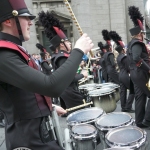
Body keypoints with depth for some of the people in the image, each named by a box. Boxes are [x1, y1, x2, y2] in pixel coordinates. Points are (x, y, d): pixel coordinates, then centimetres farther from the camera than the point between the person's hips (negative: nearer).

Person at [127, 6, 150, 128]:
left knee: (140, 97, 12)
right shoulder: (138, 43, -15)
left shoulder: (131, 44, 15)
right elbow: (136, 58, -33)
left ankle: (139, 122, 17)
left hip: (135, 74, 10)